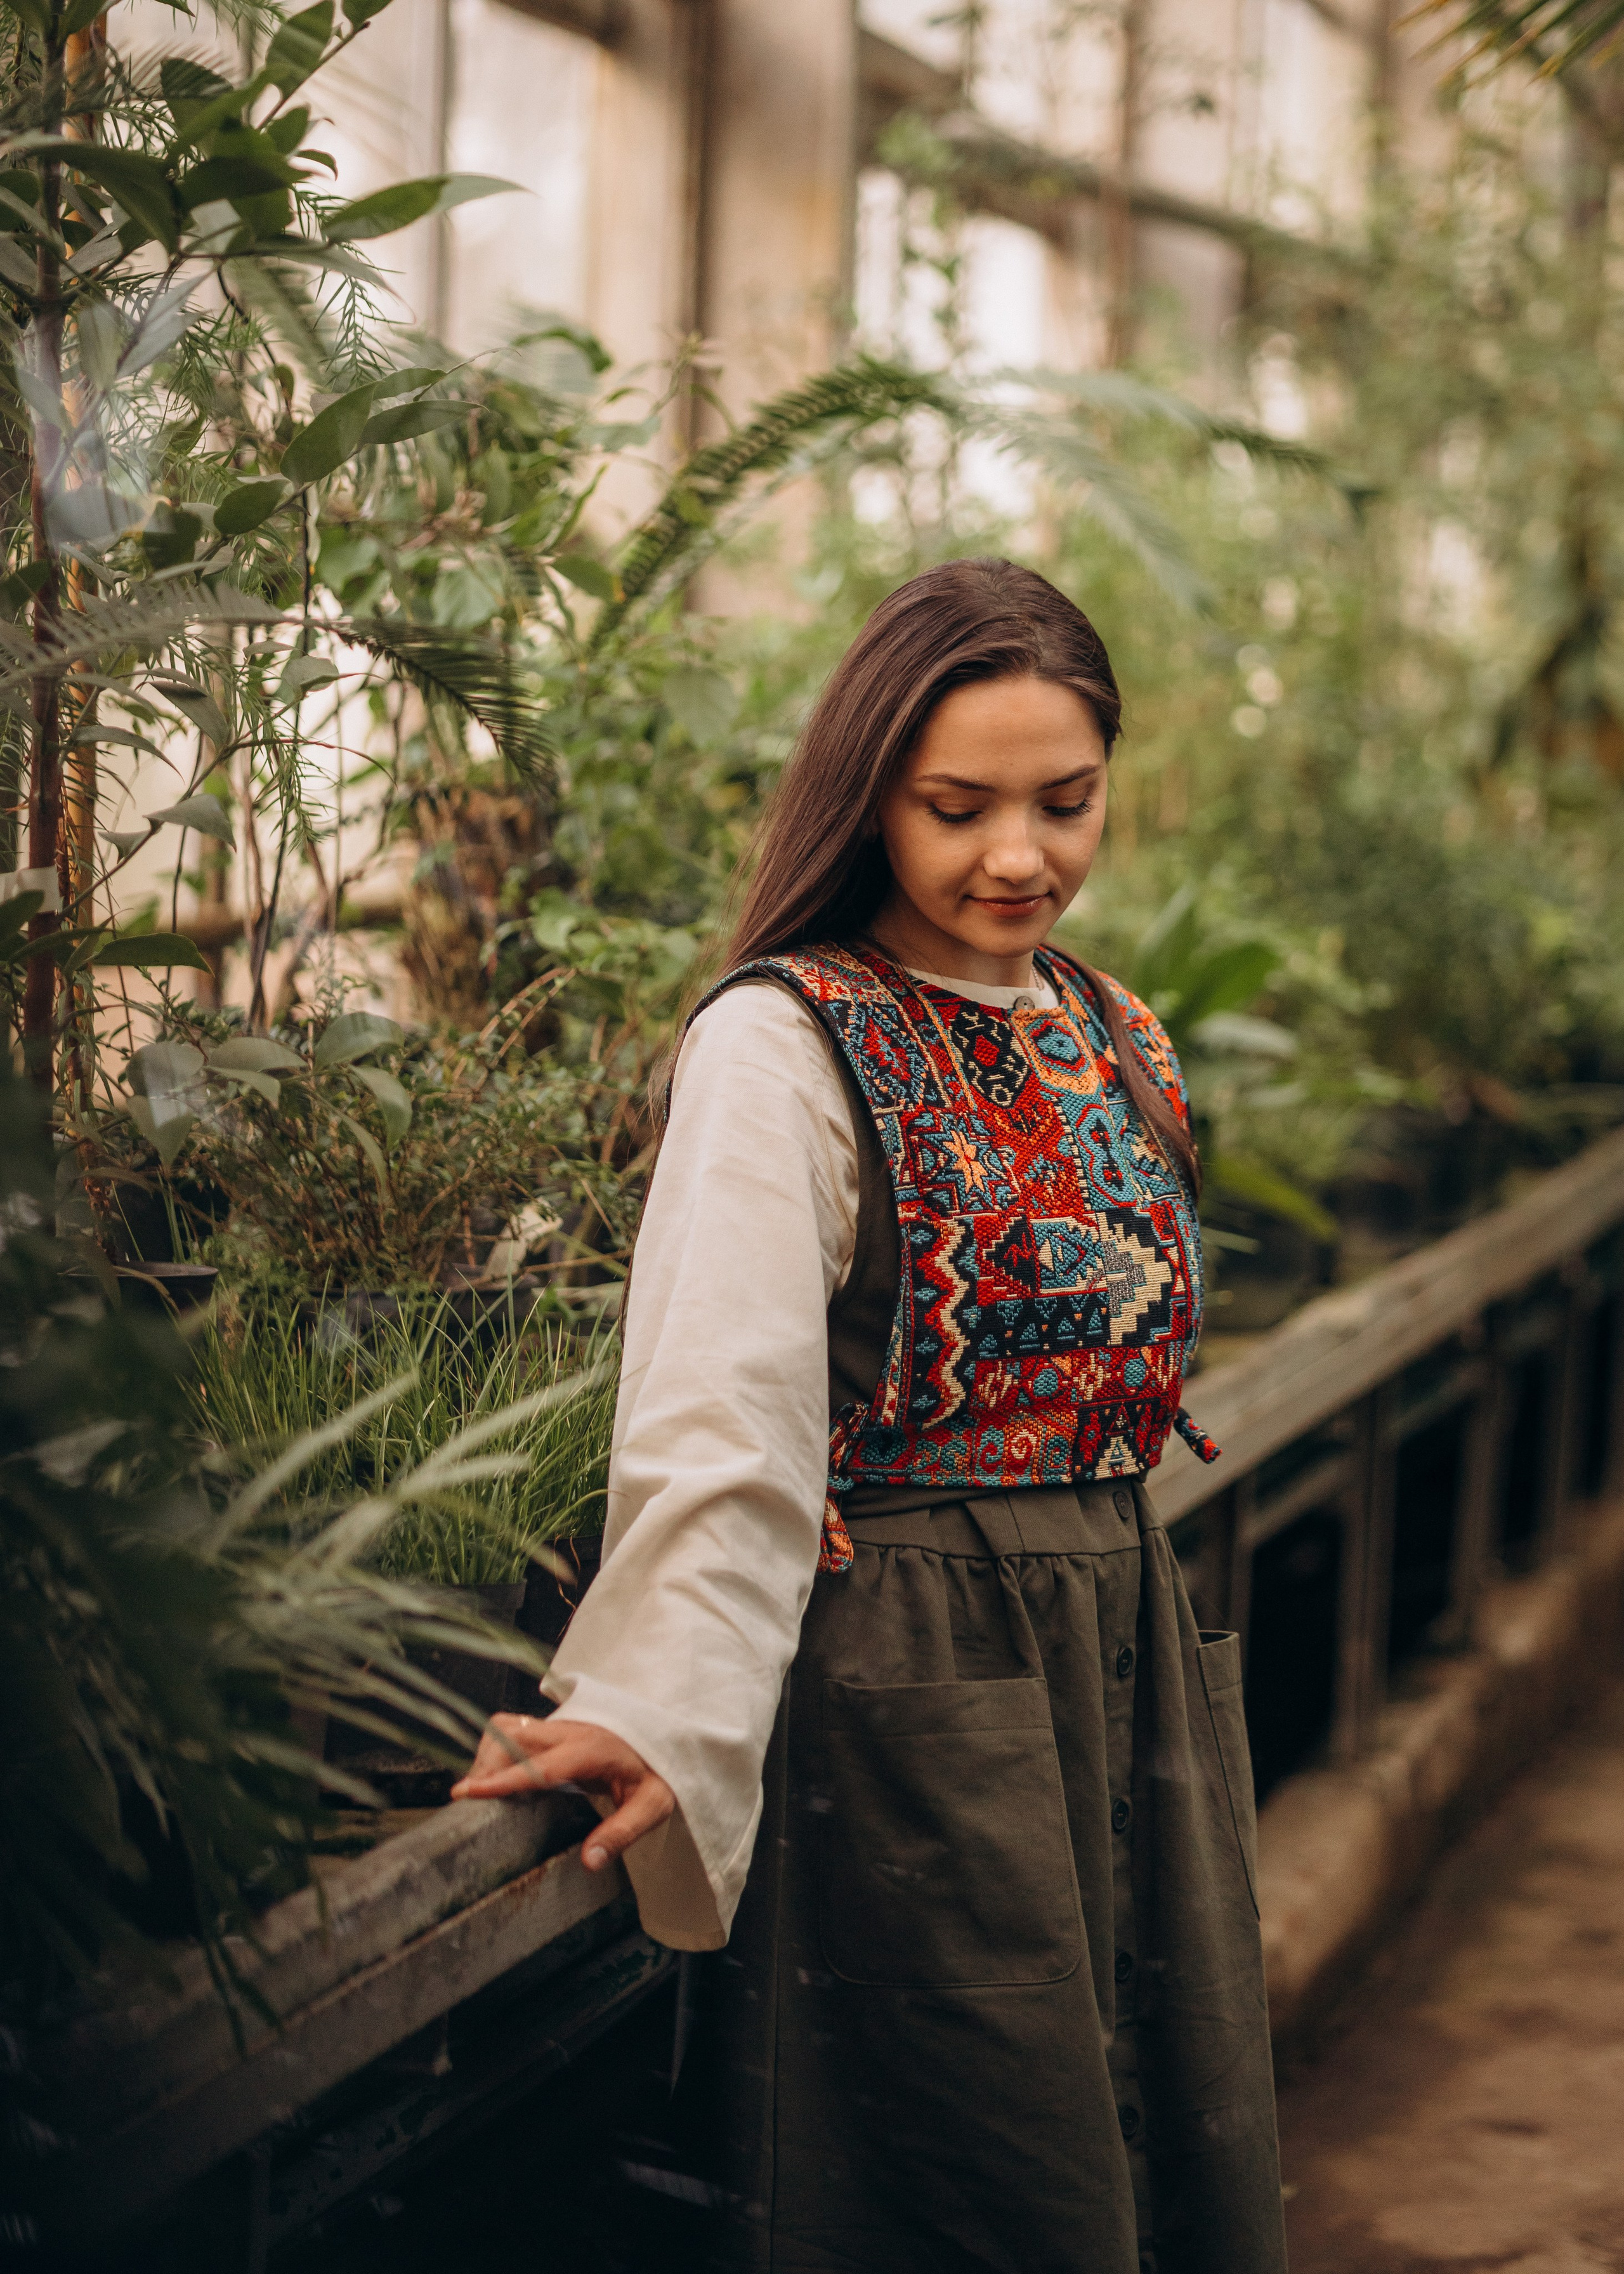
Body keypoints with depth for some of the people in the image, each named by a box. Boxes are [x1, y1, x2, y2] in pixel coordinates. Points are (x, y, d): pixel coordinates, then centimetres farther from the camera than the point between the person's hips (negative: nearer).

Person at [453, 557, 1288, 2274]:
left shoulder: (1108, 1040, 11)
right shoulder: (784, 1043, -12)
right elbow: (726, 1420, -23)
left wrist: (1119, 1595, 16)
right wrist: (665, 1711, -33)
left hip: (1121, 1658, 7)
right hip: (901, 1673, -7)